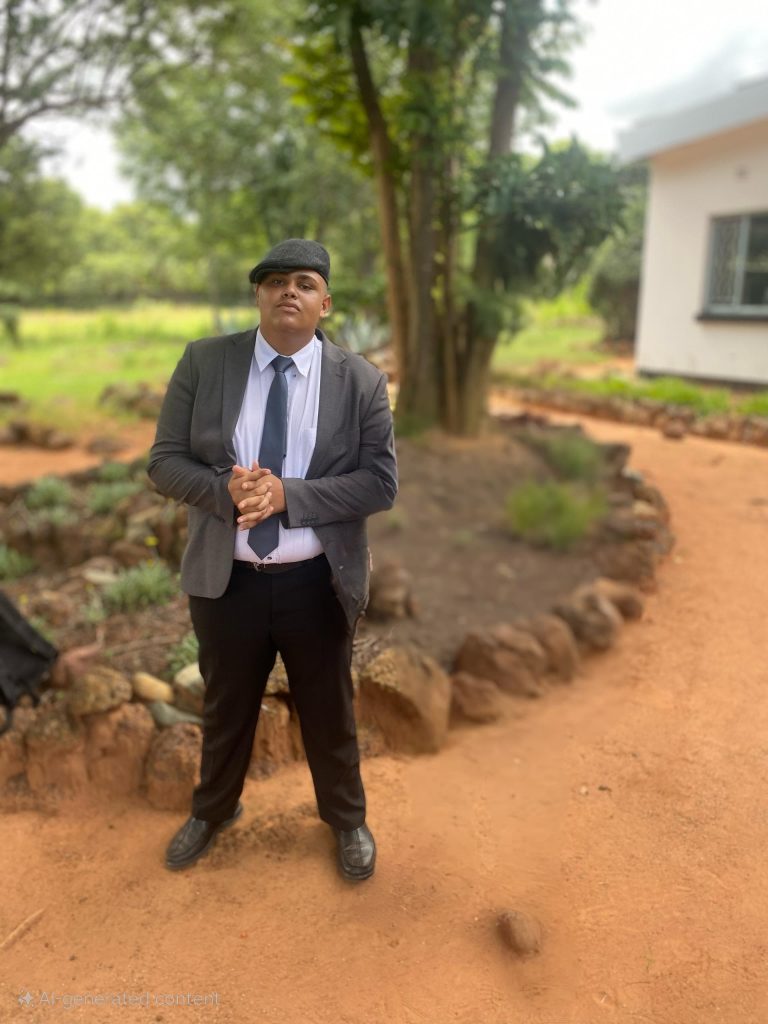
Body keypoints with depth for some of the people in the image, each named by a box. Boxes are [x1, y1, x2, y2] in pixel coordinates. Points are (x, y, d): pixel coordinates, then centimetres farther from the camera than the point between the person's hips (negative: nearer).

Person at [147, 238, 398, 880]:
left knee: (329, 710, 18)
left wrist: (288, 495, -23)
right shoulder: (203, 363, -4)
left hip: (317, 583, -1)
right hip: (226, 579, 1)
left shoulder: (361, 380, -7)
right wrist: (226, 491, -23)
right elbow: (165, 461, -3)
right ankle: (213, 810, 52)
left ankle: (347, 819, 46)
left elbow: (381, 483, -10)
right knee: (225, 706, 22)